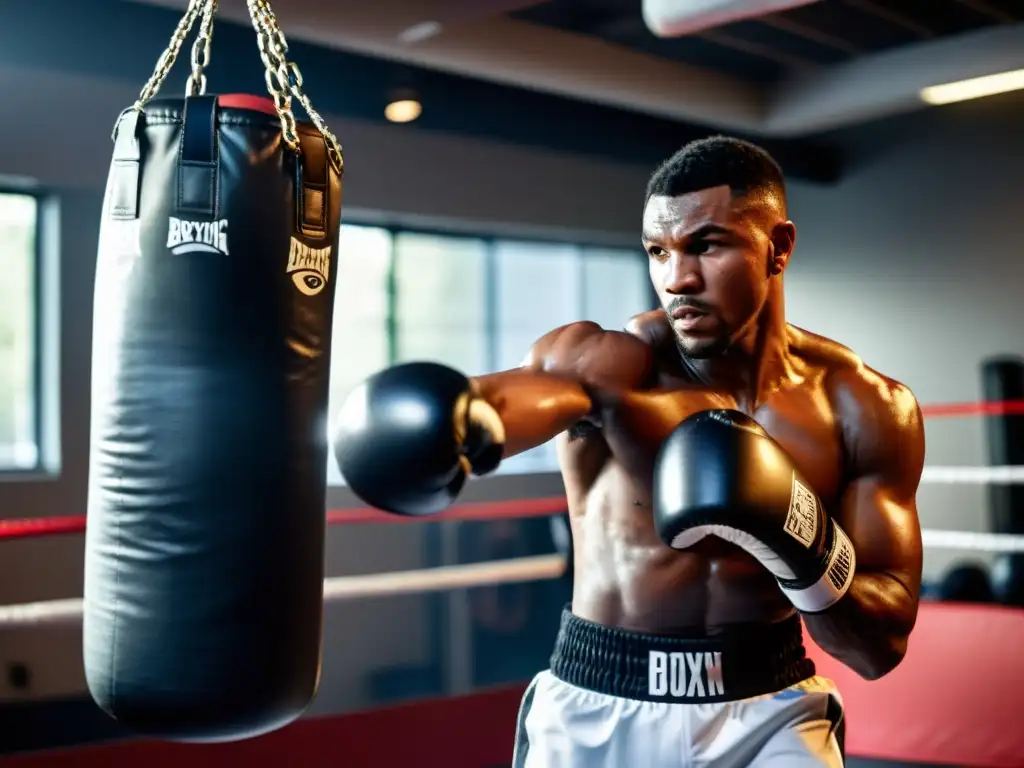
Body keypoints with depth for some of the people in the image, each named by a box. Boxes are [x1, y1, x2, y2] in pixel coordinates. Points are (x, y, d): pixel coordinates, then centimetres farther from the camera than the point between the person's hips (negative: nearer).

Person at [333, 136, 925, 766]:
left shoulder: (867, 410, -5)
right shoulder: (606, 361, -12)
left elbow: (883, 646, -5)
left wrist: (810, 552, -23)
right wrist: (463, 416, -59)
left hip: (767, 717, 1)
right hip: (595, 715, 0)